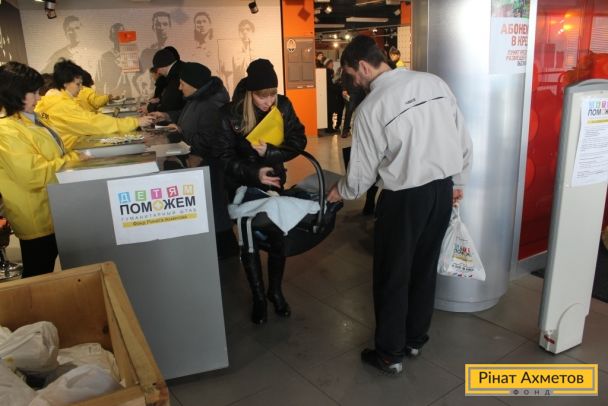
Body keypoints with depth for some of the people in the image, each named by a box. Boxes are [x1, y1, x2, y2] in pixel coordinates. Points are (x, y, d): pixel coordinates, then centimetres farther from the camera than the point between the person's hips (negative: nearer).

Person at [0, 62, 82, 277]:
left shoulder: (25, 118, 7)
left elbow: (48, 153, 18)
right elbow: (35, 175, -28)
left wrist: (71, 156, 1)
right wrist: (72, 160, -18)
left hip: (49, 210, 9)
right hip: (36, 216, -9)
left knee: (46, 270, 24)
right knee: (39, 274, 9)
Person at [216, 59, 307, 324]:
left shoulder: (283, 106, -12)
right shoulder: (230, 114, -19)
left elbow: (298, 140, -10)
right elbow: (225, 157, -17)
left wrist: (269, 152, -26)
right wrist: (254, 173, -32)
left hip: (274, 181, 2)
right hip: (242, 186, -2)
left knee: (277, 237, 5)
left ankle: (276, 291, 28)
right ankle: (258, 297, 25)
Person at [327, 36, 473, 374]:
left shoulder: (371, 107, -14)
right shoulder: (434, 82, 2)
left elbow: (363, 173, -7)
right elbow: (464, 140, 6)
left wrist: (340, 192, 13)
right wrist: (458, 182, 19)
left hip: (405, 197, -6)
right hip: (443, 189, 6)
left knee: (393, 275, 11)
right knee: (425, 268, 20)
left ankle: (390, 354, 26)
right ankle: (415, 339, 38)